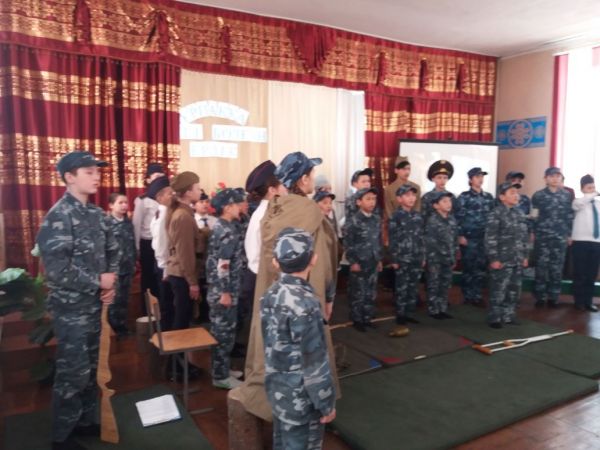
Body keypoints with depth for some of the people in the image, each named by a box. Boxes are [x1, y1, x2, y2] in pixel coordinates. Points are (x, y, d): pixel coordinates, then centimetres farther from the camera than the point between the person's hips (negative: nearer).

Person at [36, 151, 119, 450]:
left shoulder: (96, 213, 6)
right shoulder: (58, 217, -18)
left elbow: (112, 250, 14)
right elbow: (57, 271, -24)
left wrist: (111, 283, -1)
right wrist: (99, 281, -16)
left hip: (93, 304, 7)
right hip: (70, 307, -7)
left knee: (90, 367, 18)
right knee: (73, 371, 3)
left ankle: (85, 421, 35)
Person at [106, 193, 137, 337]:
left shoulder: (128, 222, 9)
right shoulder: (106, 222, -11)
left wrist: (134, 262, 14)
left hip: (127, 267, 6)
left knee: (124, 300, 14)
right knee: (115, 300, 4)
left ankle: (123, 327, 26)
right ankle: (115, 330, 17)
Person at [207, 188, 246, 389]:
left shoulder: (220, 226, 11)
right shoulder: (228, 231, -19)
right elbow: (222, 264, -23)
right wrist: (225, 292, -19)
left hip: (217, 288, 10)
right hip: (223, 290, -10)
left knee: (221, 331, 17)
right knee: (224, 333, 1)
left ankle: (222, 369, 30)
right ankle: (221, 376, 12)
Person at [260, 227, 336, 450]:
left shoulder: (271, 293, -4)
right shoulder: (305, 304, -28)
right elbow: (315, 363, -22)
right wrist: (326, 403, -11)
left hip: (277, 389, 7)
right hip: (300, 398, -7)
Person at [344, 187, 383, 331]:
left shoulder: (377, 220, 8)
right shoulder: (353, 221, -11)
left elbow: (379, 241, 15)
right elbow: (348, 243, -12)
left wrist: (379, 259, 15)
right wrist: (352, 262, -14)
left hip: (373, 263, 6)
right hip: (359, 262, -6)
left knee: (371, 293, 12)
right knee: (358, 293, 2)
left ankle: (367, 318, 25)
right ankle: (357, 320, 15)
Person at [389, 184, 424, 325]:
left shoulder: (418, 216, 10)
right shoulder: (396, 216, -7)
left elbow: (421, 237, 14)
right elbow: (393, 239, -9)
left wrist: (423, 256, 12)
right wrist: (394, 259, -12)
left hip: (416, 258, 6)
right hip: (402, 258, -5)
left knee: (413, 287, 11)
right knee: (402, 287, 1)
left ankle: (409, 313, 21)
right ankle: (400, 314, 11)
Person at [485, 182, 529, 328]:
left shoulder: (519, 213, 12)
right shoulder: (496, 213, -12)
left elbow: (524, 236, 18)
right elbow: (490, 238, -15)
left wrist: (524, 256, 16)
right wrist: (493, 258, -18)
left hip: (517, 260, 7)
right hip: (502, 260, -7)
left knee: (514, 291, 13)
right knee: (498, 291, -2)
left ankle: (509, 316, 26)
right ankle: (495, 318, 9)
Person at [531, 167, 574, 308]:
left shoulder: (567, 195, 8)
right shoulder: (538, 195, 2)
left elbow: (570, 215, 10)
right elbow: (533, 216, 4)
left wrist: (570, 234, 8)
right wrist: (532, 232, 0)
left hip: (560, 237, 2)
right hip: (542, 236, -2)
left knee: (557, 267, 4)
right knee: (541, 266, 0)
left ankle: (553, 297, 14)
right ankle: (540, 297, 9)